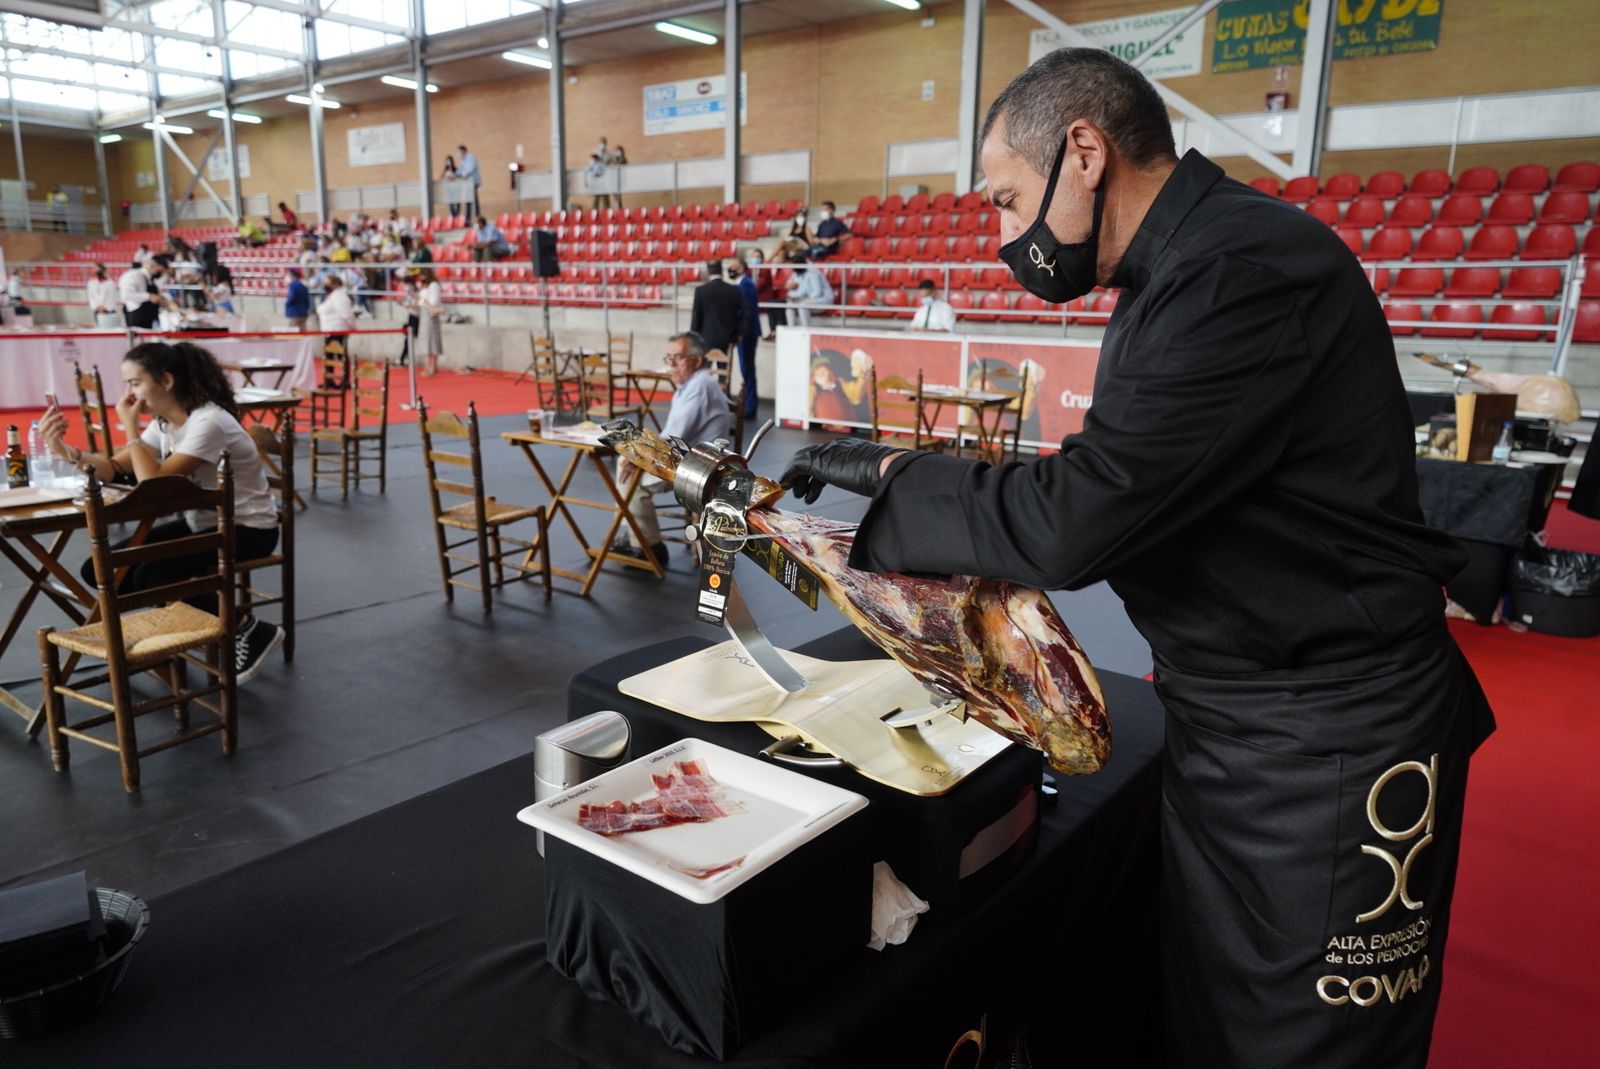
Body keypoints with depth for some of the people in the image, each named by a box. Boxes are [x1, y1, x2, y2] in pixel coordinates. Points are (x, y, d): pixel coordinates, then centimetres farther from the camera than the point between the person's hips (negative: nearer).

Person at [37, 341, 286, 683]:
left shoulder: (208, 422, -23)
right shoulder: (163, 423, 4)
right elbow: (115, 469, 0)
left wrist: (131, 429, -19)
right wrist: (65, 450, -15)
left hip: (248, 529, -9)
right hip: (202, 523, 9)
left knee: (150, 576, -26)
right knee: (102, 569, -3)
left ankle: (248, 629, -11)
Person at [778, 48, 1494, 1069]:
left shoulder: (1244, 267, -24)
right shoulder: (1184, 265, 10)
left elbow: (1074, 517, -27)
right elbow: (1118, 488, 13)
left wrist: (890, 473, -13)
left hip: (1324, 752, -9)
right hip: (1226, 720, 9)